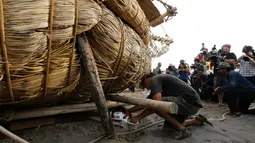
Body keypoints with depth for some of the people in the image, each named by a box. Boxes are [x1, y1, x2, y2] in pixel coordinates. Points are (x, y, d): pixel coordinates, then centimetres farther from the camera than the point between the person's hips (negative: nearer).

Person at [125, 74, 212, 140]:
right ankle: (197, 121, 29)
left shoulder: (154, 79, -11)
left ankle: (182, 130, -11)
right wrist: (129, 110, 21)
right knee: (170, 125, 20)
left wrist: (138, 117, -18)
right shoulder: (158, 81, 17)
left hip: (190, 101, -10)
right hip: (190, 102, 10)